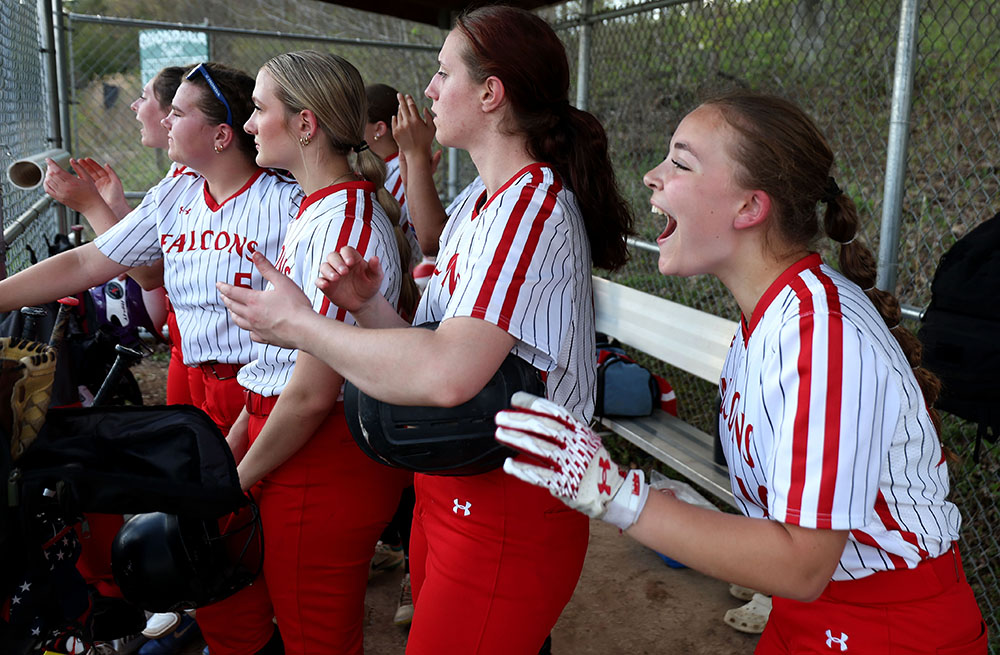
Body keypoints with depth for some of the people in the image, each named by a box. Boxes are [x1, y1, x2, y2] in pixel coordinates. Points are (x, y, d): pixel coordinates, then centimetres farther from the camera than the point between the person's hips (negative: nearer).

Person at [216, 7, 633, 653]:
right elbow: (432, 352, 9)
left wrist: (299, 325, -21)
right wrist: (368, 306, -9)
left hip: (506, 518, -9)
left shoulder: (534, 205, -21)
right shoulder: (477, 208, 10)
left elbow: (447, 375, -34)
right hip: (448, 492, 9)